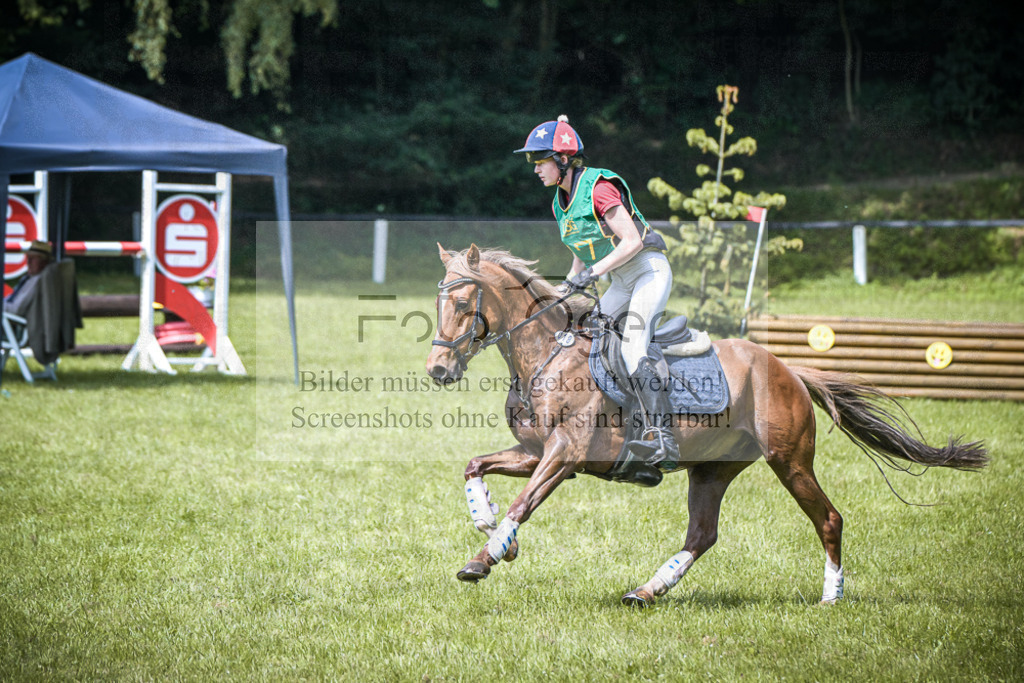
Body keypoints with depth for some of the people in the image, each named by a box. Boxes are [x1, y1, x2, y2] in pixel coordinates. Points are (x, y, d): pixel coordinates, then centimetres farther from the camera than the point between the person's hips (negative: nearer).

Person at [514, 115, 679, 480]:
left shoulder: (599, 187, -19)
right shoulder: (561, 203, 8)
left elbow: (632, 241, -23)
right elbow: (581, 256, 17)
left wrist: (594, 271, -28)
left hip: (649, 270, -9)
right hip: (621, 284, 9)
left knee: (632, 350, -24)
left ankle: (665, 442, -32)